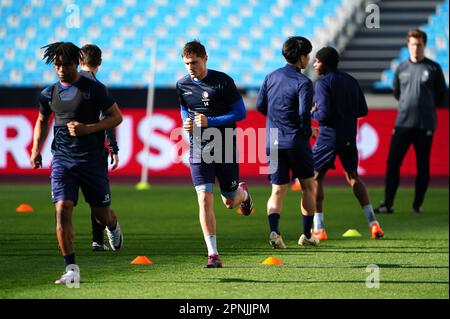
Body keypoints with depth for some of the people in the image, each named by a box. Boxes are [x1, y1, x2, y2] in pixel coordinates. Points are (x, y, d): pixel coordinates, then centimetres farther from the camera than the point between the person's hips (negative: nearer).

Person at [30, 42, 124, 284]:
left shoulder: (93, 89, -5)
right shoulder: (49, 94, 7)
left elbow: (116, 117, -3)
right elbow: (42, 121, 24)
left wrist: (88, 129, -15)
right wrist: (36, 148, 11)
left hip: (92, 160, -2)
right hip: (62, 160, 2)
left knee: (101, 213, 9)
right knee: (62, 210, -15)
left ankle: (113, 227, 48)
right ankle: (71, 269, -13)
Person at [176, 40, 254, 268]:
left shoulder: (223, 81, -8)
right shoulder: (182, 85, 3)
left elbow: (240, 112, -8)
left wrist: (210, 121, -18)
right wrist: (187, 123, -4)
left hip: (225, 148, -2)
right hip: (198, 150, 2)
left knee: (230, 202, 9)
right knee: (204, 199, -13)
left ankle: (243, 194, 48)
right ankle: (213, 254, -12)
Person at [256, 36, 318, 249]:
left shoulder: (271, 77, 8)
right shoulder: (302, 82, -11)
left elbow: (260, 105, 12)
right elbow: (304, 112, -20)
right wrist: (307, 131, -2)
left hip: (272, 142, 4)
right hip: (296, 141, -4)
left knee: (278, 190, 4)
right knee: (308, 186, 14)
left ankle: (274, 230, -21)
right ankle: (307, 235, 17)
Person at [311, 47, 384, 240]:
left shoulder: (323, 83, -11)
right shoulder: (351, 81, 10)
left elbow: (324, 115, -18)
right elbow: (363, 110, 11)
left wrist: (313, 113, 2)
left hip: (329, 137, -6)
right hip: (349, 137, 6)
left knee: (315, 177, 4)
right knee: (353, 177, 17)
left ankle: (318, 229, -3)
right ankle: (373, 224, 9)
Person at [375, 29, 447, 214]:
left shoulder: (433, 68, 1)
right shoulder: (401, 68, 8)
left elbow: (441, 94, 9)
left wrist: (426, 106, 8)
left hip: (425, 125, -2)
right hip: (403, 123, 2)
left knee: (423, 166, 2)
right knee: (392, 162, -6)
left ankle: (417, 204, 10)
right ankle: (388, 204, -5)